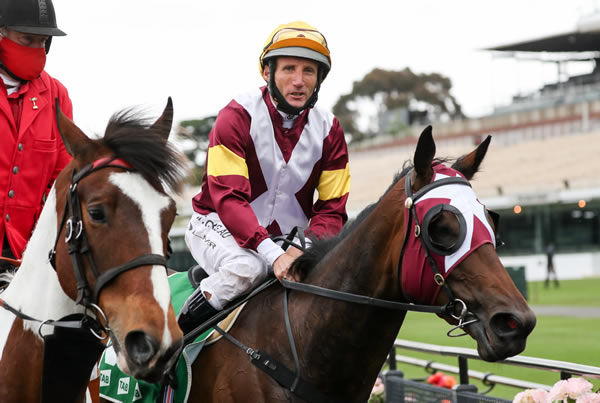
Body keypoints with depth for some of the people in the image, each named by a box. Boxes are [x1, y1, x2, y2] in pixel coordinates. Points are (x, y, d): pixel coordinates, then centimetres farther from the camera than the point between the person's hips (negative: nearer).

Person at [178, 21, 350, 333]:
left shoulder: (328, 130, -2)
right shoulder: (237, 117, -16)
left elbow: (331, 210, -2)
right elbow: (229, 199, -25)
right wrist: (273, 254, -38)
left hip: (285, 239, 5)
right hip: (219, 225, -5)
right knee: (247, 267, -37)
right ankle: (176, 333, -17)